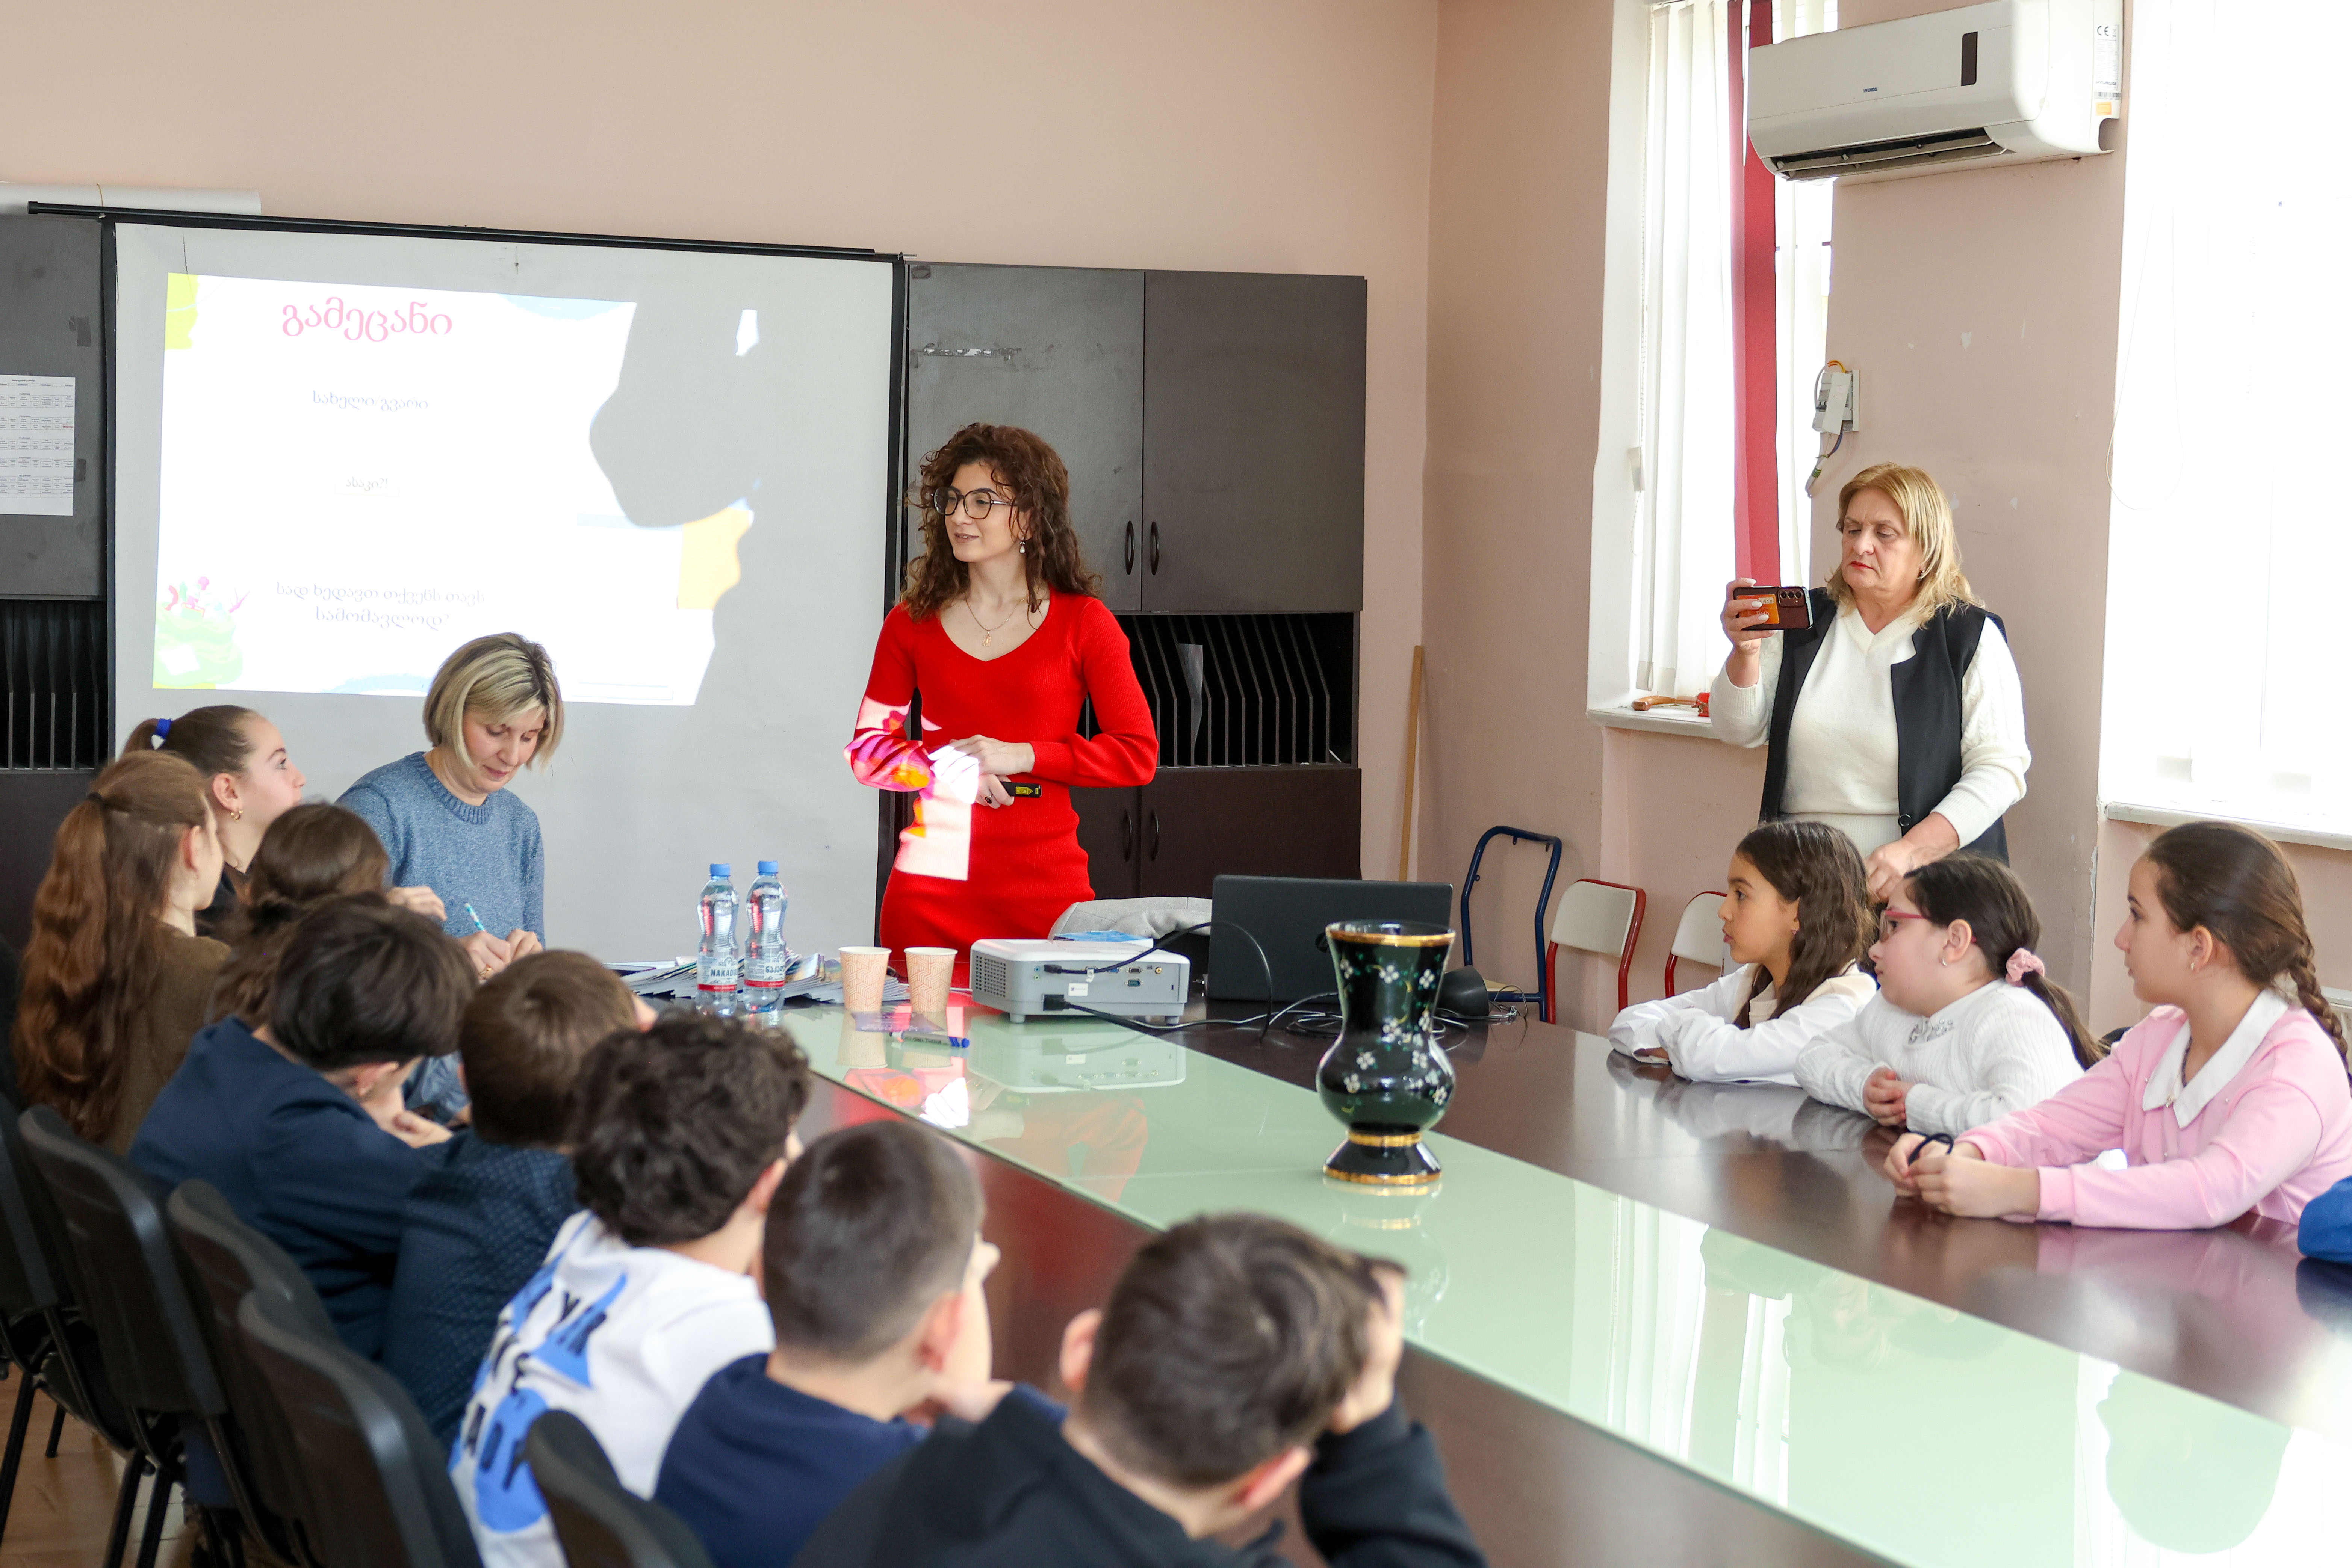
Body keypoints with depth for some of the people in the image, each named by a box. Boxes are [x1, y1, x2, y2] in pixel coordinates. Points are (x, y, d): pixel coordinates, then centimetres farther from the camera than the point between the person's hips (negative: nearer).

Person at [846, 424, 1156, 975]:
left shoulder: (1084, 624, 2)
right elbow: (869, 747, 11)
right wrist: (945, 769, -8)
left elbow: (1138, 754, 0)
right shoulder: (913, 621, 8)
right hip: (932, 883, 1)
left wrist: (1023, 755, -9)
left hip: (1044, 886, -1)